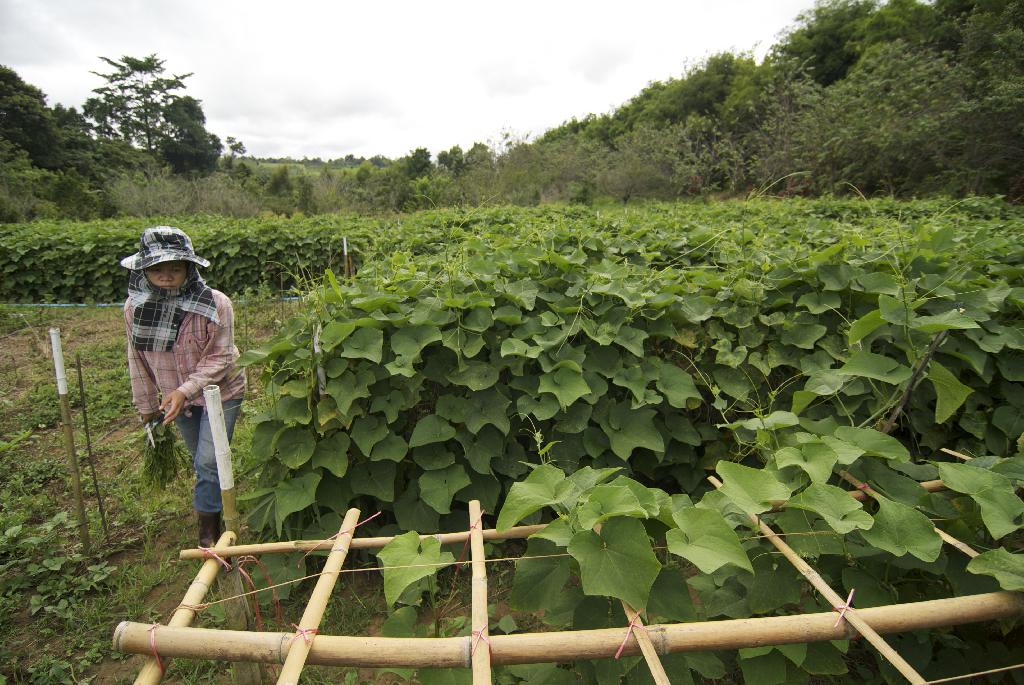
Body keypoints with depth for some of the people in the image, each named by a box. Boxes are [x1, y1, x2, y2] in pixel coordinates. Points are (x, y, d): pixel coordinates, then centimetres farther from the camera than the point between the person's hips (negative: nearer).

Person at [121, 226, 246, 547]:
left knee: (209, 462, -5)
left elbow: (219, 358, -21)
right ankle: (217, 505, 42)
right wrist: (146, 403, 9)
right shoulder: (134, 306, -11)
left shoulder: (215, 304, -25)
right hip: (177, 395, 5)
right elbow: (138, 359, 2)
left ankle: (208, 529, 16)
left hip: (219, 392, -4)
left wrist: (185, 390, -30)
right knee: (201, 462, 19)